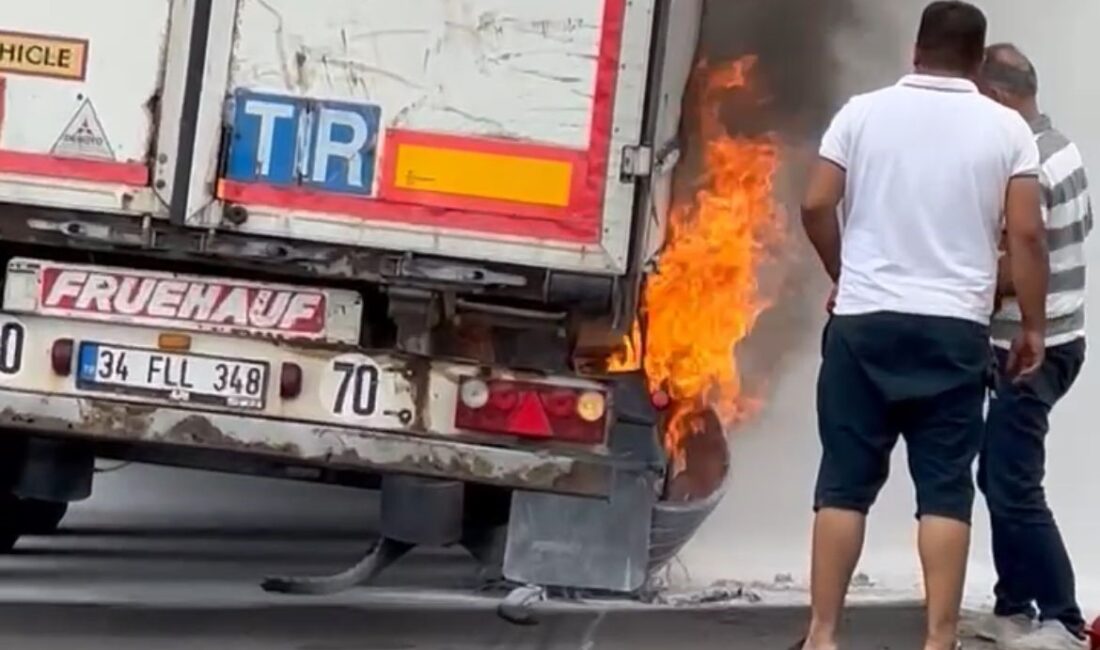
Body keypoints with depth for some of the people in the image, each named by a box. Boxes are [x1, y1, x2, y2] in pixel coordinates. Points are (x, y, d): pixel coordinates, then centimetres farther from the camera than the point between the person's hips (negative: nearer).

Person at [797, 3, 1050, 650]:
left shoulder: (862, 112, 2)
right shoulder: (1006, 128, 1)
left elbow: (816, 207, 1)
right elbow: (1027, 235, -4)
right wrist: (1034, 325, 6)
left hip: (863, 323, 1)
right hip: (955, 330, -1)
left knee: (846, 482, 5)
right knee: (945, 488, 2)